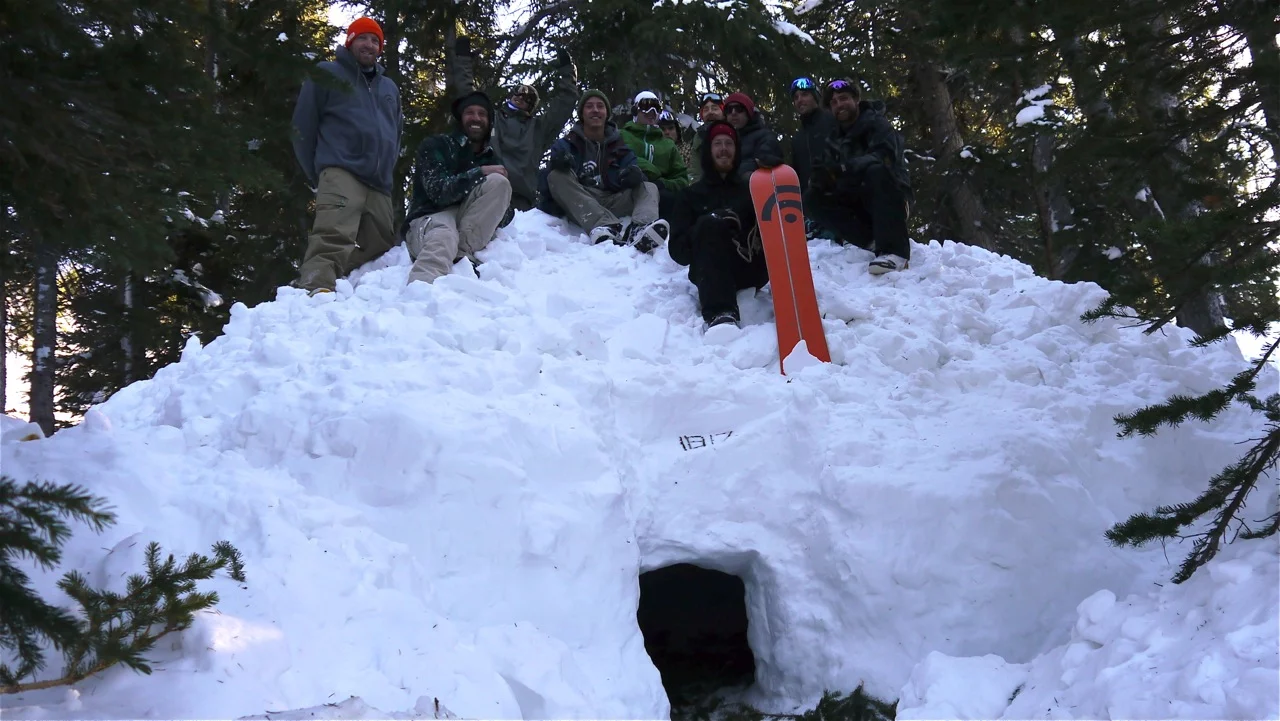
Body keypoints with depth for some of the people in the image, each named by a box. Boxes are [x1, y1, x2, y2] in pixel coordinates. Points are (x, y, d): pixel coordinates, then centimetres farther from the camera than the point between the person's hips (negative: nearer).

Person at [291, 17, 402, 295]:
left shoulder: (390, 88, 28)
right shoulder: (328, 74, 12)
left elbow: (396, 133, 36)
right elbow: (303, 126, 8)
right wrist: (316, 175, 4)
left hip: (380, 185, 7)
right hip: (341, 175, -7)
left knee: (379, 247, 1)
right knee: (333, 239, -30)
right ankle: (316, 288, -46)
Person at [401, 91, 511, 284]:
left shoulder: (491, 159, 18)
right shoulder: (435, 146, 2)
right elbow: (438, 191, -15)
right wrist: (480, 173, -16)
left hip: (469, 224, 5)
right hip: (431, 218, -4)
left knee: (498, 182, -18)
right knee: (443, 238, -42)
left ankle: (463, 253, -28)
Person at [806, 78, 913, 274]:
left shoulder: (877, 125, -4)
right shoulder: (836, 141, 14)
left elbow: (882, 157, -24)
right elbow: (831, 175, 6)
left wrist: (844, 168, -39)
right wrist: (821, 178, -20)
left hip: (892, 198, -6)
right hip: (859, 203, 6)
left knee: (877, 170, -36)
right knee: (813, 198, -12)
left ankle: (893, 250, -44)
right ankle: (872, 240, -23)